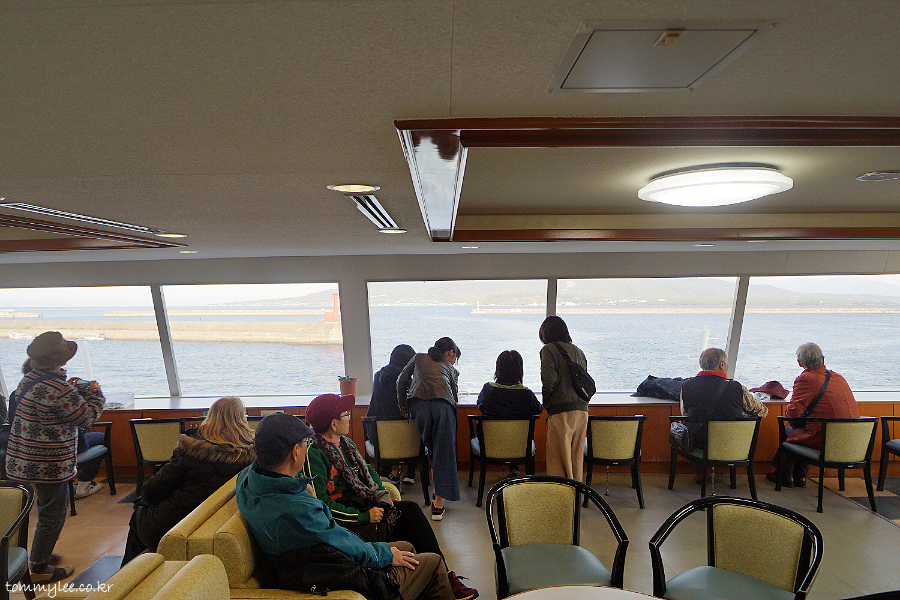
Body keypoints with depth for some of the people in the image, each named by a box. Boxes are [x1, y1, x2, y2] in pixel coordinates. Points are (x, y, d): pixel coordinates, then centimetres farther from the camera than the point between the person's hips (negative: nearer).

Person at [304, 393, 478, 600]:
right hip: (342, 519, -7)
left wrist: (383, 496, 3)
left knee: (410, 508, -16)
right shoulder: (313, 453, -13)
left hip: (364, 504, 8)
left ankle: (445, 577, -14)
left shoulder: (346, 443, 15)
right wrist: (364, 516, -19)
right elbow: (321, 504, -18)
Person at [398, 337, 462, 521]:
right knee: (443, 452, 6)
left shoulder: (418, 358, 31)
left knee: (431, 449, 20)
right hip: (443, 404, -1)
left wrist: (404, 409, 26)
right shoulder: (450, 368, 30)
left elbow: (401, 381, 23)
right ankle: (438, 504, 6)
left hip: (418, 403, 1)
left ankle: (436, 491, 26)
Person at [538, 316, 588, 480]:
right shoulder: (578, 351, 16)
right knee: (577, 459, 17)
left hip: (561, 411, -7)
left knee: (558, 460, 2)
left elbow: (549, 379, -17)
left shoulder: (549, 349, -4)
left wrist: (546, 401, -1)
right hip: (582, 410, 7)